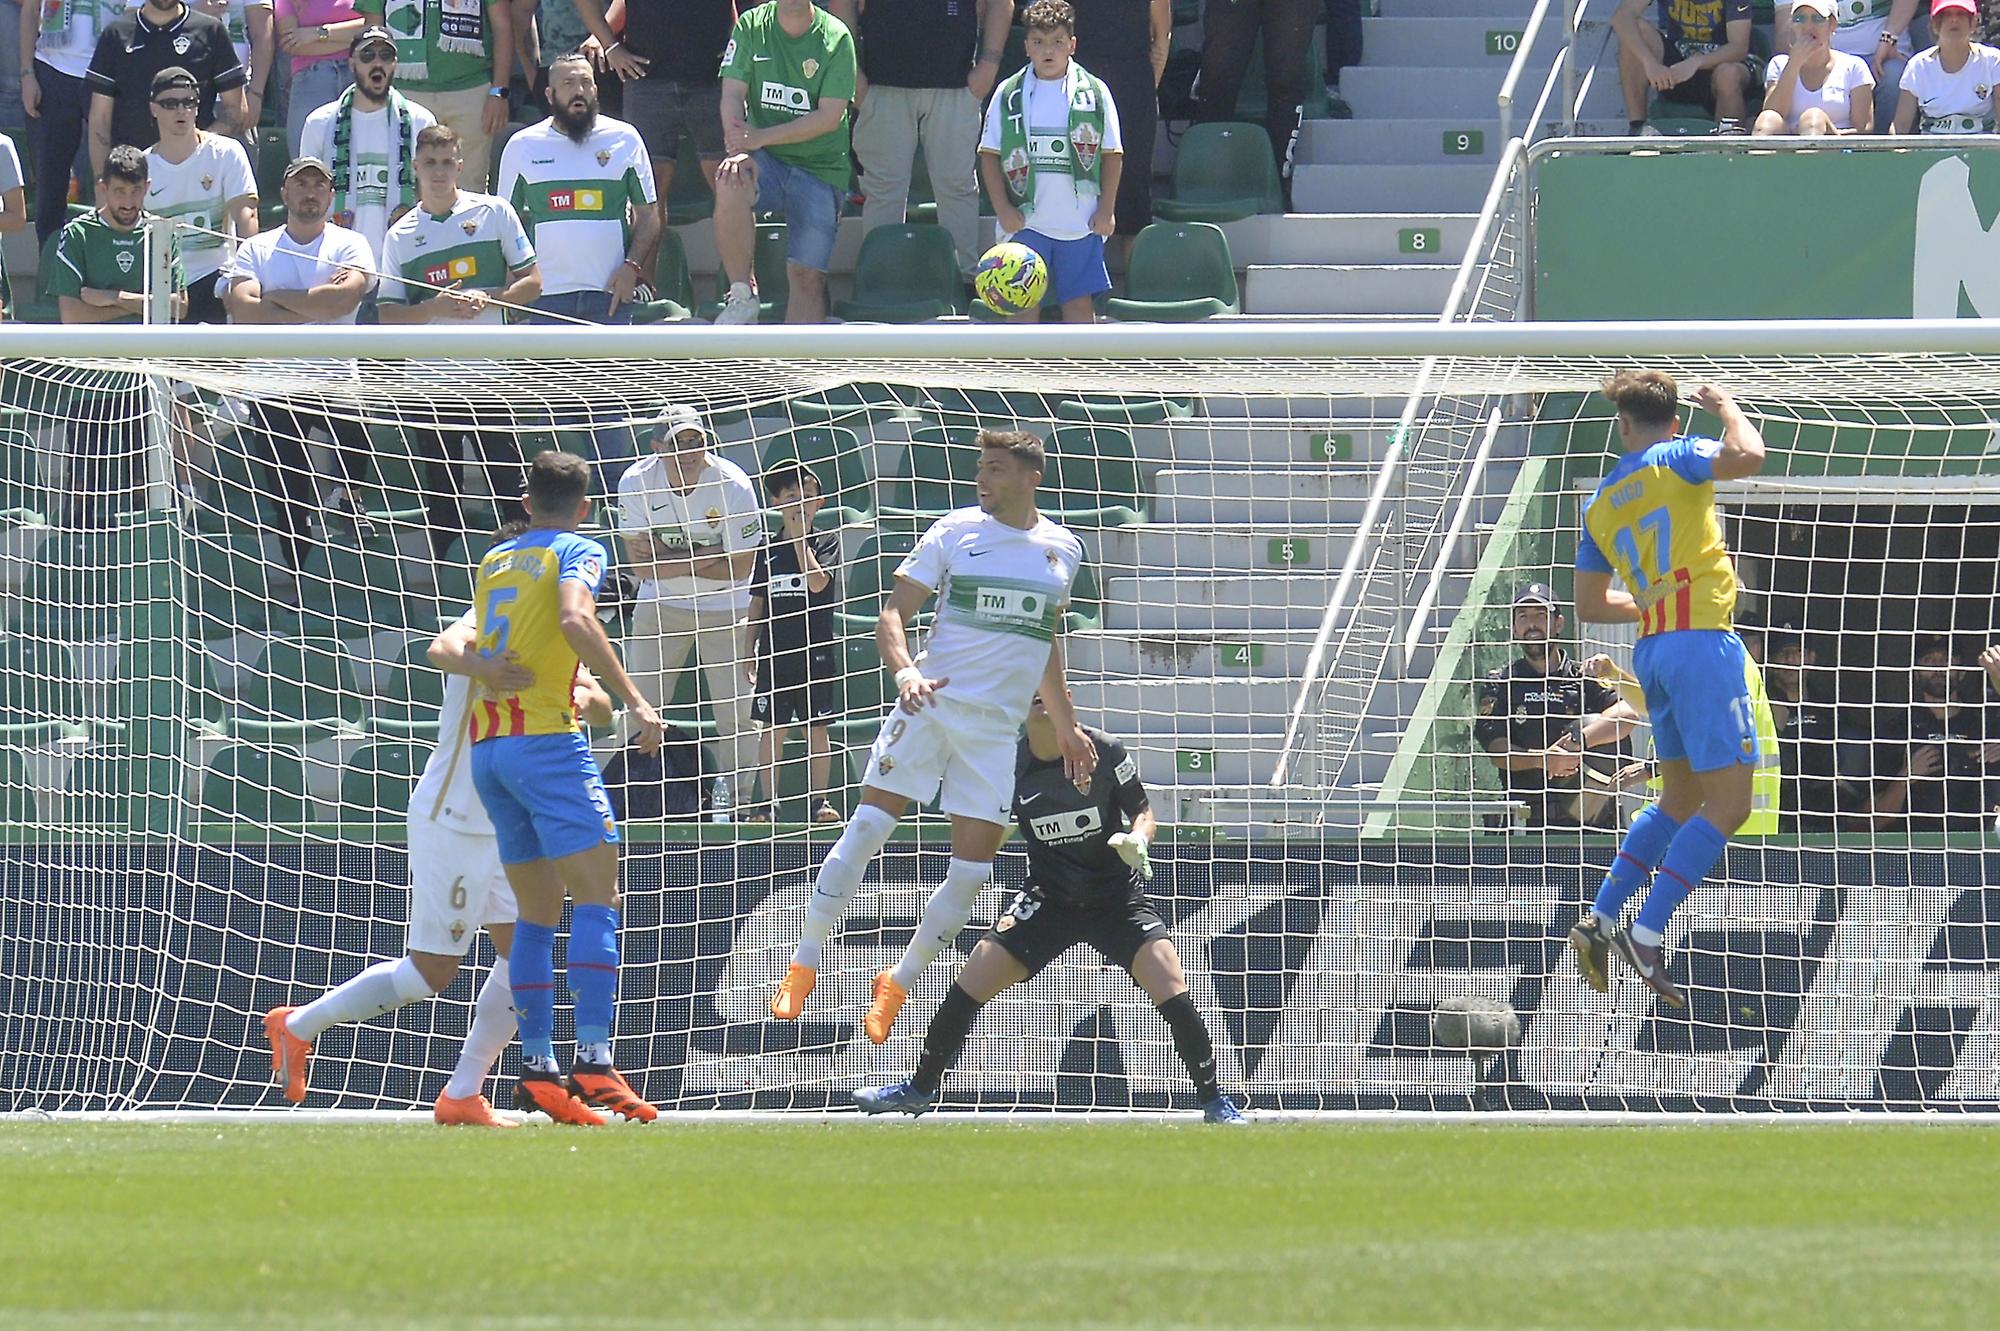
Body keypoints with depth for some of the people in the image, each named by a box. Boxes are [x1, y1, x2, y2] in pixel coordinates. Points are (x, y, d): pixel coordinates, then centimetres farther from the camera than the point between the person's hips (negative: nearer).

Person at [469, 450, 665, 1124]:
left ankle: (536, 1068, 4)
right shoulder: (578, 551, 0)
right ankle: (594, 1061, -23)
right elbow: (575, 619, -20)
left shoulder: (493, 562, 19)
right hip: (546, 738, -7)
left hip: (484, 746, 7)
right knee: (597, 899, -9)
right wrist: (634, 699, -20)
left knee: (537, 914, 11)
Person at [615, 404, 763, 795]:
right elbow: (640, 565, -15)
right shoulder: (636, 482, -15)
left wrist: (668, 560, -21)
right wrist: (702, 558, -25)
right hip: (659, 608, 1)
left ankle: (741, 802, 10)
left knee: (736, 712, -1)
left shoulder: (733, 486, -20)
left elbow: (740, 568, -18)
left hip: (724, 612, -1)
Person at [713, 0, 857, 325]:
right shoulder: (751, 27, 1)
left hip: (821, 167, -1)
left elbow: (830, 117, -11)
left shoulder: (835, 37, -5)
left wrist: (761, 137, -21)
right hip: (767, 163, 1)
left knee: (808, 277, -10)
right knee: (730, 181, -32)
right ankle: (741, 296, -19)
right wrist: (738, 151, -25)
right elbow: (732, 94, -5)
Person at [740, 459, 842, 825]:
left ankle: (819, 800, 8)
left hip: (816, 653, -2)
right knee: (772, 729, 3)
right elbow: (756, 606, 12)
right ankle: (765, 802, 8)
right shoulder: (768, 551, 8)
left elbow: (817, 581, -16)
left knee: (817, 728, 2)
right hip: (774, 654, 2)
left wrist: (800, 536, -13)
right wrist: (749, 650, 7)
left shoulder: (826, 543, 2)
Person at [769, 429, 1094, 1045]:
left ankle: (898, 983, 15)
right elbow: (894, 611, -3)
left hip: (998, 725, 3)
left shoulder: (1063, 549, 9)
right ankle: (804, 964, 0)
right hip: (930, 702, -3)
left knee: (973, 872, -2)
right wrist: (905, 673, -23)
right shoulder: (956, 530, -1)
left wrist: (1066, 726, 23)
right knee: (867, 830, -11)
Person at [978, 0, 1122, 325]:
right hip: (1026, 223, 0)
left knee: (1080, 303, 3)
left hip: (1081, 222, 0)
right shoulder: (1009, 96, 2)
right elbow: (989, 154, 4)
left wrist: (1106, 210, -2)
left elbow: (1112, 155, 4)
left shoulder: (1095, 93, 1)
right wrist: (1003, 209, -5)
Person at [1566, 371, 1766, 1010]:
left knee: (1679, 799, 21)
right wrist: (1724, 405, 0)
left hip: (1652, 647, 7)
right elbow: (1747, 456, -20)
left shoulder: (1600, 503, 17)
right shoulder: (1676, 458, -1)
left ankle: (1599, 922, 18)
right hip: (1703, 644, -7)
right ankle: (1646, 935, -13)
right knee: (1727, 804, -7)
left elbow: (1589, 605, 23)